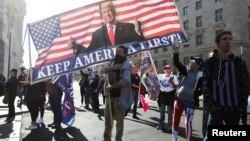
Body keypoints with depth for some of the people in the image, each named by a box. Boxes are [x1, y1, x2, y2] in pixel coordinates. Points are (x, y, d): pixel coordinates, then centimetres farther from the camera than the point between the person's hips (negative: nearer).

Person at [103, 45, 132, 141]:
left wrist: (111, 87, -16)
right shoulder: (114, 63, 14)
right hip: (110, 95, 7)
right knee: (107, 117, 16)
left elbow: (125, 80, -24)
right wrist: (111, 69, -12)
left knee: (119, 119, 4)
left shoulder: (126, 65, -10)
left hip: (120, 96, -7)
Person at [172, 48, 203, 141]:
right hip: (179, 99, 4)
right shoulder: (185, 70, 4)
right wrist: (176, 53, -19)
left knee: (188, 123, -2)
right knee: (175, 121, 12)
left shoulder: (200, 75, -5)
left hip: (190, 101, -3)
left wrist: (194, 95, -12)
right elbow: (176, 63, -7)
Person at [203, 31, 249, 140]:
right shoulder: (210, 63, 0)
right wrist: (212, 105, -10)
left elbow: (244, 86, 3)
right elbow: (206, 86, -4)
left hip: (234, 109, 2)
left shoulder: (239, 62, 4)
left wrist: (239, 105, -5)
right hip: (216, 109, -2)